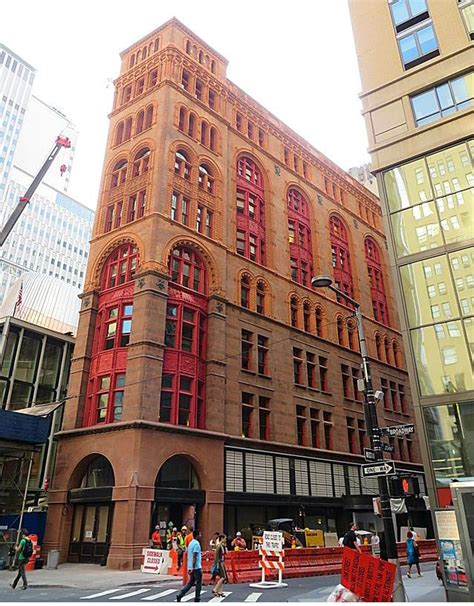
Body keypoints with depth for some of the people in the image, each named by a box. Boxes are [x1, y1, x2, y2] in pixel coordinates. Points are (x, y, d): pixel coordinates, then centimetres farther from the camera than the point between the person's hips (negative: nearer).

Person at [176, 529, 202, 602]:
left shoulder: (191, 543, 13)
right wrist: (193, 567, -23)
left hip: (190, 567, 9)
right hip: (196, 567, -9)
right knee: (198, 583, 5)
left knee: (191, 582, 14)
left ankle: (180, 595, 4)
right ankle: (197, 599, 11)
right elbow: (194, 556, -21)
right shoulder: (197, 544, -16)